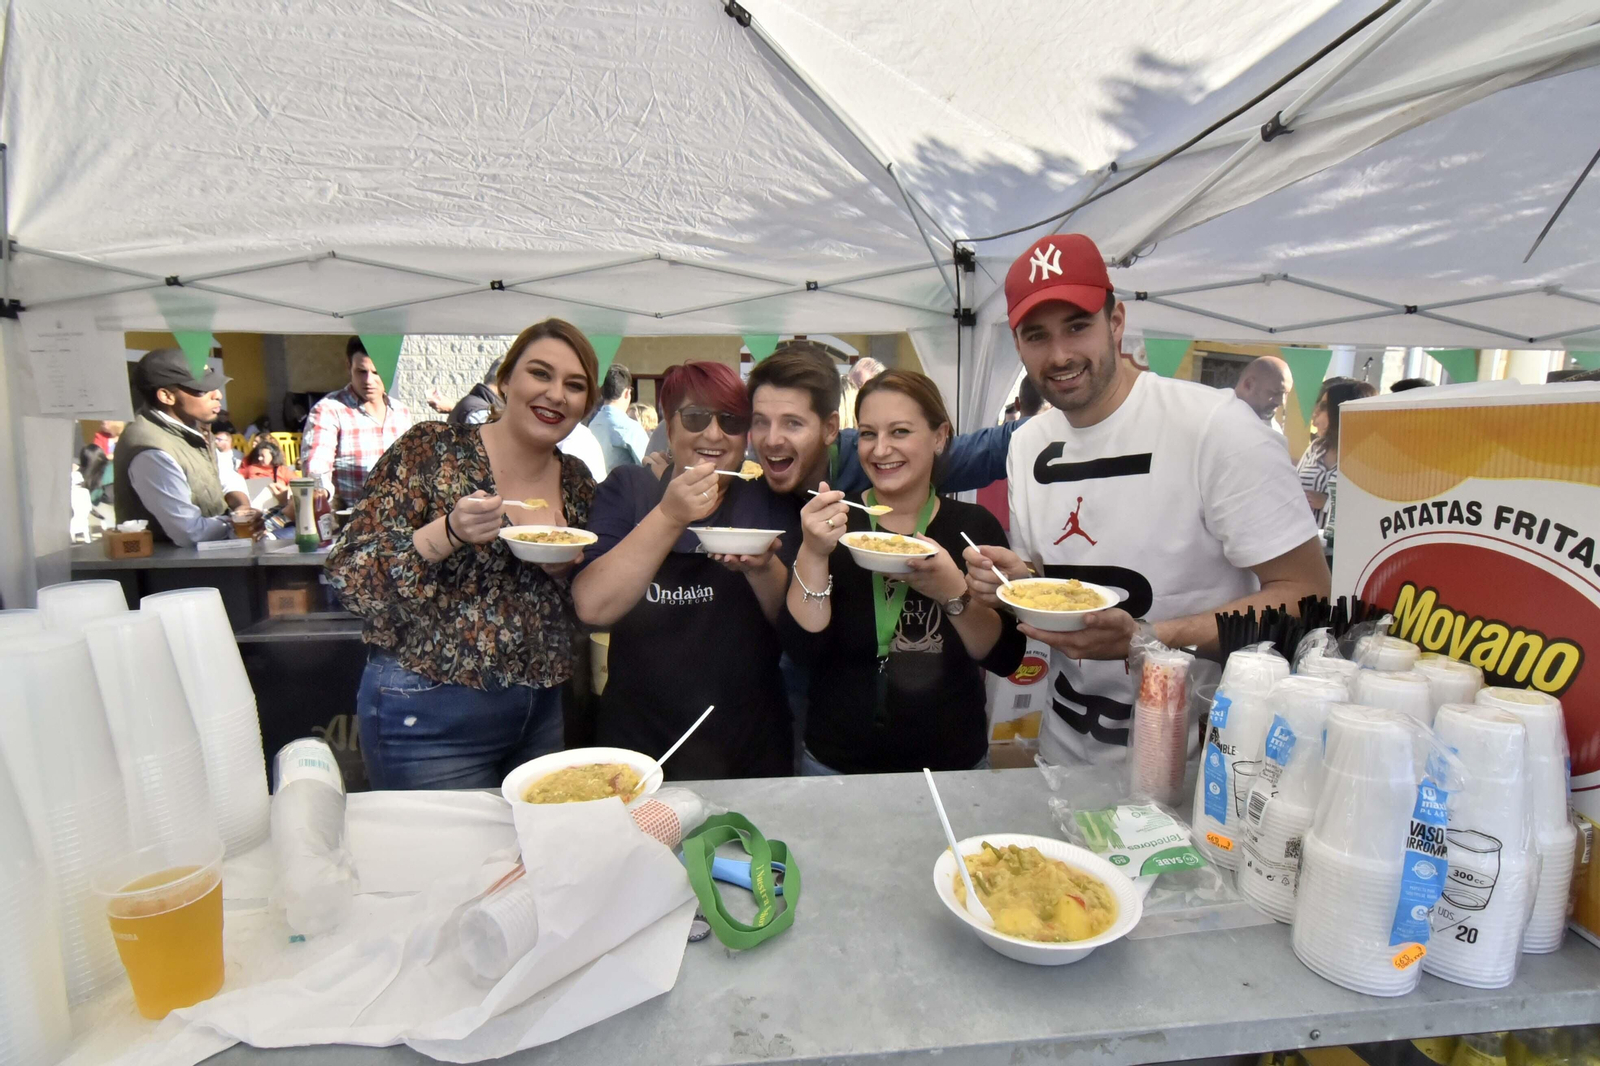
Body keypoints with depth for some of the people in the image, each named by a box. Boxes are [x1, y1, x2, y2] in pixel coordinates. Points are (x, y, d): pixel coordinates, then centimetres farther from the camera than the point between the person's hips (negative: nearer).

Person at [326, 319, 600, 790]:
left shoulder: (578, 482, 2)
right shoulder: (432, 450, -11)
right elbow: (348, 573, -12)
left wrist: (567, 568, -11)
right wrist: (449, 533, -27)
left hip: (542, 713, 5)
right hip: (430, 714, -5)